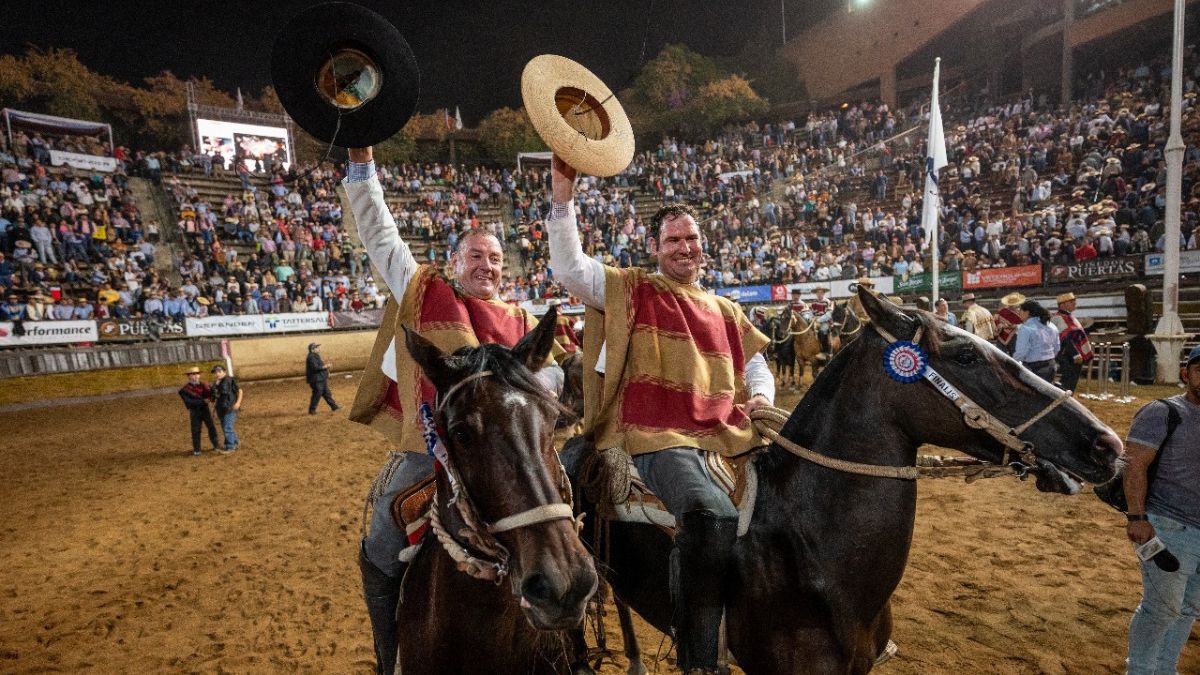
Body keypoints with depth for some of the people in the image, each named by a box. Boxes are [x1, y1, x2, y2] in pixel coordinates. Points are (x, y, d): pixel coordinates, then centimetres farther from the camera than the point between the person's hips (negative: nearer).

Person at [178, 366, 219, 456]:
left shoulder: (203, 385, 5)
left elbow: (209, 394, -3)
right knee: (196, 430, 2)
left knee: (211, 427, 3)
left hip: (205, 409, 2)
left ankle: (216, 445, 16)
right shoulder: (185, 389, -6)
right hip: (194, 411, -2)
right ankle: (196, 450, 12)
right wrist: (202, 401, -21)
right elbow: (189, 401, -16)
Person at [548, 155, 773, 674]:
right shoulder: (632, 290, 8)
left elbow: (755, 364, 29)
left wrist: (761, 396, 5)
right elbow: (569, 269, -3)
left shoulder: (725, 311, 23)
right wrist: (563, 198, -12)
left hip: (727, 435, 7)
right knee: (714, 517, -32)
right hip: (661, 440, -7)